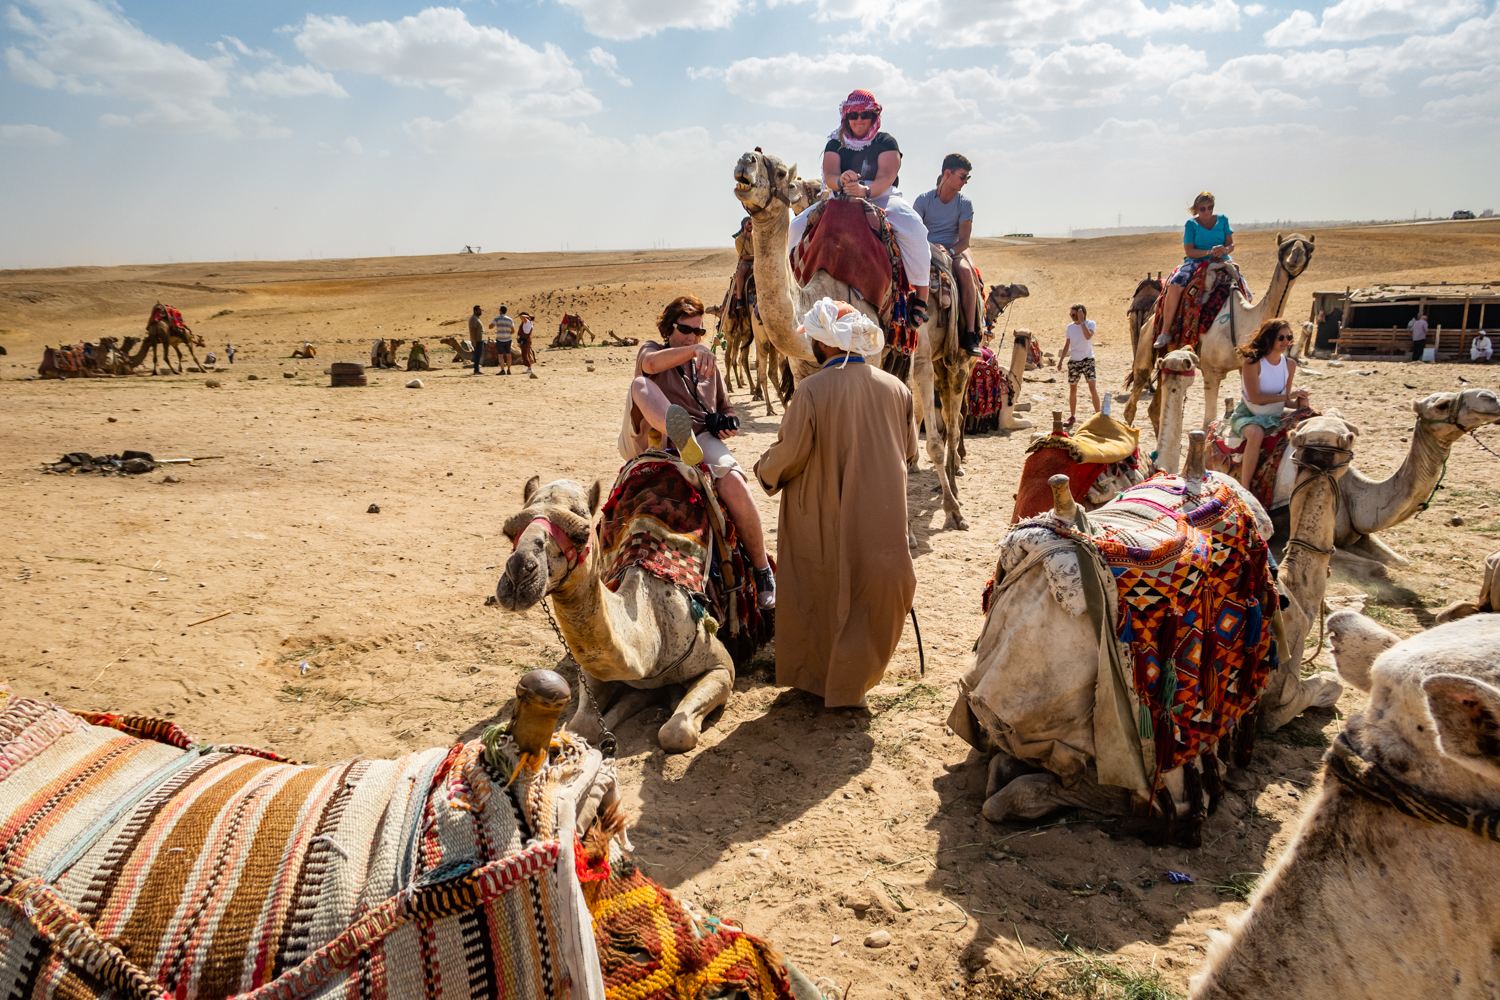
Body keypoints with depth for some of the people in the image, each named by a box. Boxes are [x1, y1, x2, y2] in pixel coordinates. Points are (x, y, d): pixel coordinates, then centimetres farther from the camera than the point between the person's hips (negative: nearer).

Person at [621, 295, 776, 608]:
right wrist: (694, 350, -25)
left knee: (733, 480, -29)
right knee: (641, 385, -25)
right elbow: (650, 363, -11)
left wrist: (729, 424, 5)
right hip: (655, 439, -1)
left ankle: (763, 571, -20)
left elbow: (726, 409, 30)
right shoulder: (651, 349, 16)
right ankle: (679, 433, -58)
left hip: (703, 439, 2)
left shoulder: (709, 365, 27)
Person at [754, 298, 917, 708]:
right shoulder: (895, 388, -2)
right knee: (873, 593, 17)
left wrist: (764, 469, 10)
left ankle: (814, 676, 29)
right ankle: (851, 683, 26)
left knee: (823, 594, 15)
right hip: (880, 523, 3)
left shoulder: (811, 390, -17)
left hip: (824, 524, -3)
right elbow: (909, 453, 8)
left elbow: (788, 454, -12)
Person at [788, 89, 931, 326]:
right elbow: (829, 177, -9)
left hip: (882, 198, -3)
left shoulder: (885, 142, -1)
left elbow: (886, 178, -16)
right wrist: (840, 181, -35)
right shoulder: (835, 144, 8)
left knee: (913, 227, -34)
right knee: (798, 225, -18)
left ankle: (921, 296, -27)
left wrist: (865, 190, -38)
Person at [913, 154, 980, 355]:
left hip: (953, 252, 0)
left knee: (965, 270, -35)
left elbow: (964, 241, -3)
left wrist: (948, 251, -23)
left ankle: (970, 334, -33)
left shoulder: (965, 204, 5)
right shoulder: (923, 200, 3)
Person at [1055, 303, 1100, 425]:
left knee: (1093, 389, -12)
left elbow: (1088, 336, -25)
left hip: (1087, 360, -4)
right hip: (1073, 361, 4)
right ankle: (1072, 416, 23)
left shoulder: (1090, 323, -4)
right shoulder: (1070, 326, 7)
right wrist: (1061, 360, 10)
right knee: (1072, 390, 9)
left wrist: (1082, 321, -21)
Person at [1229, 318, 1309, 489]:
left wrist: (1298, 402, -12)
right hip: (1247, 415, -6)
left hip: (1274, 417, 6)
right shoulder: (1252, 363, -14)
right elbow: (1255, 398, -20)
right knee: (1256, 433, -38)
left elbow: (1284, 400, 10)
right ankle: (1244, 489, -34)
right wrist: (1287, 395, -22)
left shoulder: (1290, 364, 5)